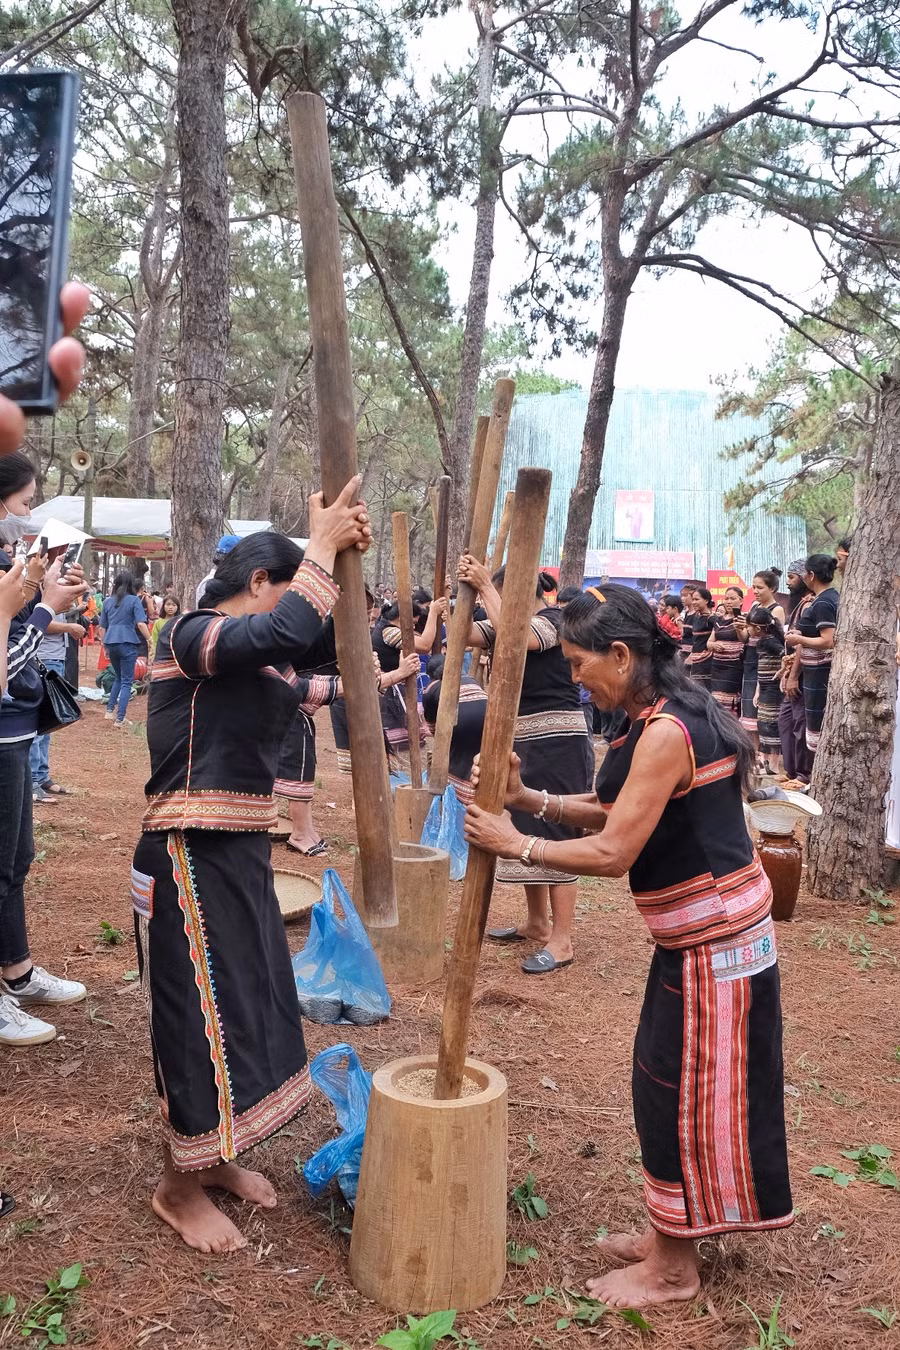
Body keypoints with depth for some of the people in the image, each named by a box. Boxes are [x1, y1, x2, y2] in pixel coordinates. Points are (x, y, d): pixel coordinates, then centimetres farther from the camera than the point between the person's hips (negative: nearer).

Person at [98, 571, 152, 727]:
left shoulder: (107, 602, 12)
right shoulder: (134, 600, -1)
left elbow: (102, 627, 15)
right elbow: (141, 623, -13)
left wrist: (105, 646, 23)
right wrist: (149, 640, -7)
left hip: (111, 643, 5)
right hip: (128, 643, -5)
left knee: (118, 678, 23)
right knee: (126, 682, 2)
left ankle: (110, 710, 16)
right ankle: (120, 719, -2)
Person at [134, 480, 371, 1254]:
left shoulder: (250, 656, 14)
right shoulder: (193, 635, -15)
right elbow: (290, 630, -31)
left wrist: (342, 555, -1)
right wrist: (322, 544, -20)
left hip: (239, 854, 10)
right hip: (193, 858, -10)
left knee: (248, 1003, 18)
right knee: (202, 1012, 1)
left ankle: (214, 1156, 37)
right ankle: (179, 1187, 21)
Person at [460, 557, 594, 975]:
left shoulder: (556, 620, -11)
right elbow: (468, 634, -3)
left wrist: (485, 586, -25)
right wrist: (466, 589, -17)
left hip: (558, 743, -9)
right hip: (523, 741, 9)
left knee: (556, 835, -7)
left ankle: (561, 941, -2)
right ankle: (536, 923, 28)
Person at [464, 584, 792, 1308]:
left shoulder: (666, 732, -25)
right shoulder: (666, 716, 5)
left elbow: (613, 853, -24)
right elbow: (616, 812, 8)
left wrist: (517, 844, -14)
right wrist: (532, 800, -2)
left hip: (714, 935, -9)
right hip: (698, 929, 9)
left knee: (685, 1091, 5)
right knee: (668, 1083, 18)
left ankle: (673, 1269, 23)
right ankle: (670, 1234, 35)